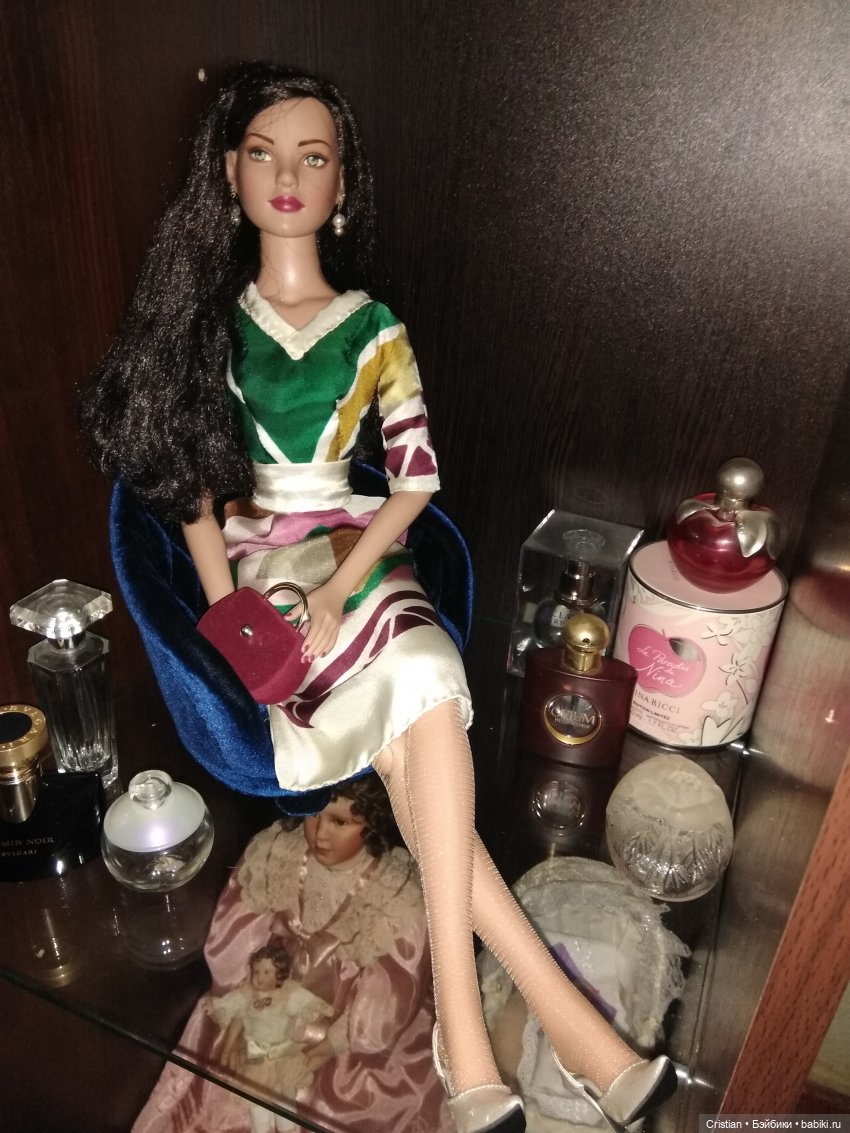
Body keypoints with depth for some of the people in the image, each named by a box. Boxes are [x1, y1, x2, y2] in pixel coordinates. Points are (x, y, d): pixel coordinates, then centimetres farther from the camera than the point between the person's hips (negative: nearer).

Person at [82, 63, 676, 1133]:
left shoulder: (372, 327, 10)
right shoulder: (200, 313, 11)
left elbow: (415, 480, 1)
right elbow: (192, 480, 5)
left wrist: (337, 593, -15)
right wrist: (226, 606, -10)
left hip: (355, 550, 1)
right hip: (251, 556, -1)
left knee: (425, 687, -34)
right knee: (422, 702, -30)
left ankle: (463, 1028, -27)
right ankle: (554, 1005, -23)